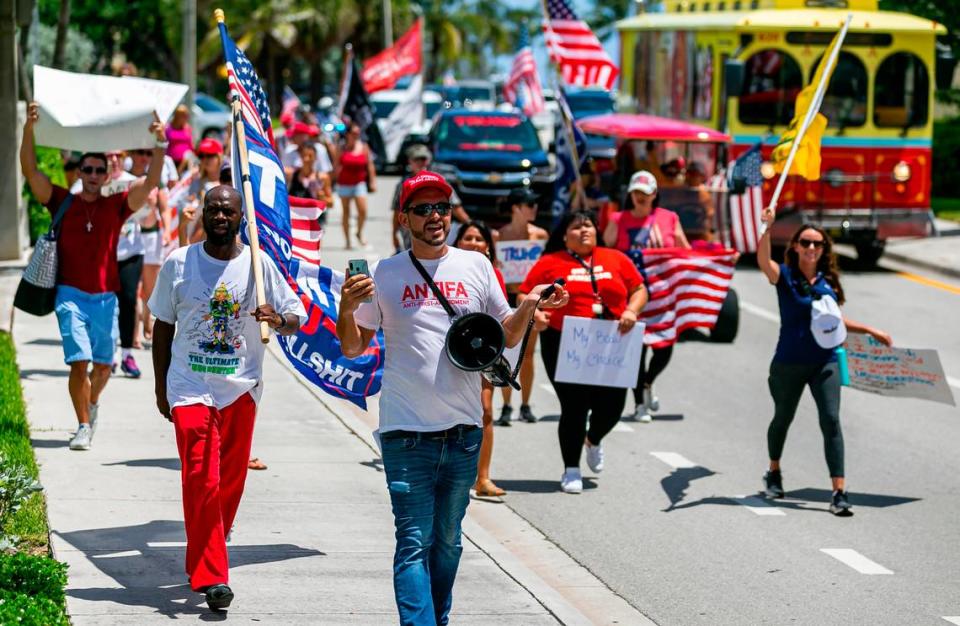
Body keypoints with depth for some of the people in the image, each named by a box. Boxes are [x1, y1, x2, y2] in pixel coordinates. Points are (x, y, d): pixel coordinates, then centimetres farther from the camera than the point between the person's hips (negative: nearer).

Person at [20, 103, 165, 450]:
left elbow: (150, 182, -4)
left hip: (105, 297, 2)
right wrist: (28, 129, -18)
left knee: (104, 365, 10)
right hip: (71, 295, -2)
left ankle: (92, 402, 41)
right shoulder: (63, 202, 3)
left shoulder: (116, 206, 5)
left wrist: (160, 145, -17)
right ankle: (84, 426, -5)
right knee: (79, 361, -12)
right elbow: (30, 171, -6)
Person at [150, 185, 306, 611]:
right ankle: (211, 576, -13)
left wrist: (278, 319, -22)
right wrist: (161, 387, 10)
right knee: (201, 480, -12)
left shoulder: (258, 265, 0)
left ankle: (203, 559, 29)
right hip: (190, 388, -1)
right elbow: (163, 326, 10)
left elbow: (296, 319, 2)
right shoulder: (179, 263, 1)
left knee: (231, 481, 8)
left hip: (241, 388, 2)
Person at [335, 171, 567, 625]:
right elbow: (353, 348, 5)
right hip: (407, 432, -3)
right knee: (414, 543, -9)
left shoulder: (476, 266, 8)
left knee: (447, 541, 14)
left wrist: (529, 306, -5)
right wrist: (347, 309, -13)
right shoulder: (386, 274, 2)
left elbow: (506, 336, 14)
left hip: (463, 429, 3)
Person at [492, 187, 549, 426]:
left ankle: (525, 405, 15)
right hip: (507, 296, -2)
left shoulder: (540, 235, 2)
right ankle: (506, 406, 4)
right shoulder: (499, 235, -3)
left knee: (528, 354, 6)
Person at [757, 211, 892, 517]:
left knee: (831, 421, -12)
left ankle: (839, 493, -16)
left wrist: (869, 330, 15)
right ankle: (774, 473, 44)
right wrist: (768, 228, -44)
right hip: (789, 362, -2)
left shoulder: (828, 281, 6)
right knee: (782, 419, 17)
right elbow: (763, 259, -28)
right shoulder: (784, 275, -6)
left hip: (824, 362, 2)